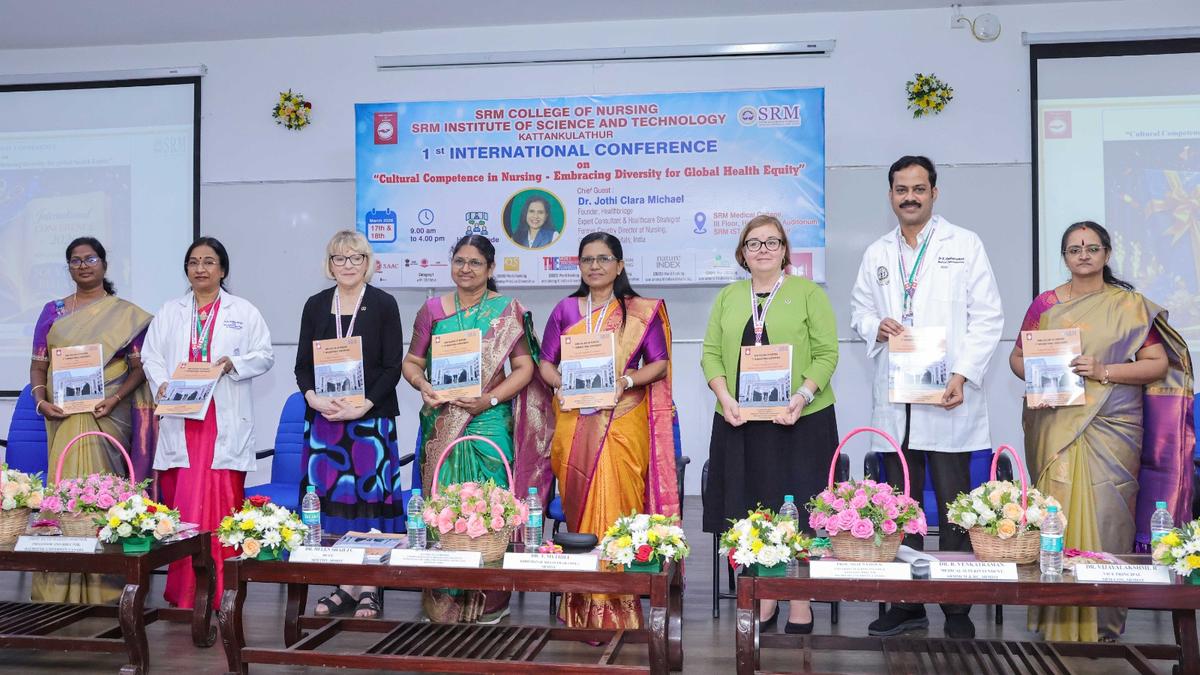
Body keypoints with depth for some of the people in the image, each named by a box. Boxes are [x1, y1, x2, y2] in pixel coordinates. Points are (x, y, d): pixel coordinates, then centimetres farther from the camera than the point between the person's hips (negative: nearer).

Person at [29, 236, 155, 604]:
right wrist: (41, 400, -6)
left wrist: (116, 398, -15)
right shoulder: (52, 311, 13)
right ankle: (63, 586, 8)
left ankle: (104, 584, 2)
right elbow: (38, 365, 11)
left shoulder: (126, 314, 5)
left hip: (108, 416, -2)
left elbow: (138, 366, -1)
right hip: (64, 416, 2)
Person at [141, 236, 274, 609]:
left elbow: (265, 355, 5)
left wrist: (234, 364, -12)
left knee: (221, 504, -4)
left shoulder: (244, 312, 9)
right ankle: (182, 588, 10)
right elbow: (150, 356, 11)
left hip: (225, 423, -2)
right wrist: (162, 384, -8)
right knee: (180, 504, 1)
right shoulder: (169, 312, 16)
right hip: (180, 420, 2)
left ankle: (220, 589, 2)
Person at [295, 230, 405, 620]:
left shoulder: (383, 305, 1)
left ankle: (369, 585, 5)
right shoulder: (316, 306, 11)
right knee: (332, 496, 3)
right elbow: (302, 364, 9)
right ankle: (345, 584, 13)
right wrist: (313, 397, -10)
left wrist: (363, 405, -15)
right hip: (324, 417, 3)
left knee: (370, 495, -3)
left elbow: (393, 366, -4)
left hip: (371, 416, -3)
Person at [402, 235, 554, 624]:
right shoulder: (432, 310, 11)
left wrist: (492, 397, -14)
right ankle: (443, 600, 14)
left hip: (489, 422, -2)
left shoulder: (507, 312, 4)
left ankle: (489, 601, 8)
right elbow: (412, 362, 14)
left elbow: (524, 366, -1)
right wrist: (422, 385, -7)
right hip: (442, 423, 2)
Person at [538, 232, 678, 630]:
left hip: (622, 421, -2)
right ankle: (581, 606, 10)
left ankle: (615, 606, 1)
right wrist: (565, 384, -8)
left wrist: (626, 381, -13)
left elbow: (659, 363, 4)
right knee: (578, 505, 0)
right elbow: (546, 364, 12)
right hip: (575, 422, 2)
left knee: (615, 505, -8)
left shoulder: (642, 312, 7)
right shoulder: (565, 310, 13)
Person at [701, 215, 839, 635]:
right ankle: (763, 597, 18)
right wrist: (725, 398, -8)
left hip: (799, 421, -3)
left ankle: (800, 602, 10)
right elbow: (712, 354, 8)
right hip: (740, 422, 3)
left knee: (796, 508, -1)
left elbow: (826, 353, -3)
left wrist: (803, 396, -17)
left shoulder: (808, 293, 3)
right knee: (750, 509, 5)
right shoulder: (728, 297, 14)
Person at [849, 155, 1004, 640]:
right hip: (893, 403, 4)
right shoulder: (876, 253, 17)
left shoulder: (965, 245, 5)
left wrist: (963, 375, -12)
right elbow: (859, 310, 20)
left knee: (954, 507, -1)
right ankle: (906, 604, 18)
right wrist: (875, 327, -4)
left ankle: (957, 610, 9)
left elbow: (987, 318, 0)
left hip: (948, 399, -4)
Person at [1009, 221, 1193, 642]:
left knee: (1104, 516, -5)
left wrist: (1104, 372, -14)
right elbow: (1017, 356, 14)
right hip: (1055, 429, 2)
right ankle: (1057, 620, 9)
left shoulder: (1130, 306, 5)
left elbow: (1158, 363, 0)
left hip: (1111, 428, -1)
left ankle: (1101, 622, 6)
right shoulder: (1045, 304, 11)